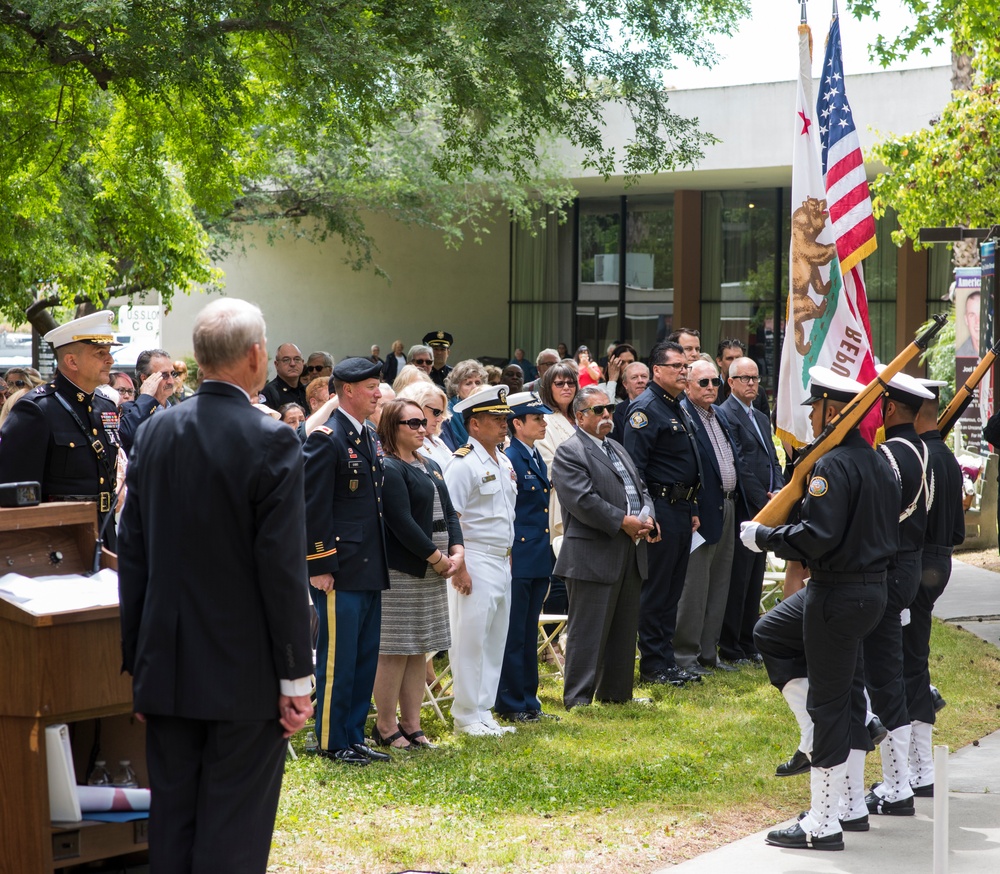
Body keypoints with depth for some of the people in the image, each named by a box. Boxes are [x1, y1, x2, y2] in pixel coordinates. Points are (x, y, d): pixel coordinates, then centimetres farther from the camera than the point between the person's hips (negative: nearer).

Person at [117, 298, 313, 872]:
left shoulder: (154, 433, 2)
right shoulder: (272, 443, -14)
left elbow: (132, 558, 6)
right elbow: (283, 569, -15)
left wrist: (138, 663, 13)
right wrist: (296, 678, -8)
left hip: (166, 671, 5)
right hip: (245, 675, -5)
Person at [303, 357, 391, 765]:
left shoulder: (370, 439, 16)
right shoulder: (326, 439, -12)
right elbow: (314, 508, -15)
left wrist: (380, 563, 18)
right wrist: (319, 567, -17)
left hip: (370, 571, 9)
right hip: (341, 572, -9)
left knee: (365, 659, 12)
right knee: (337, 659, -2)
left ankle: (355, 737, 20)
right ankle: (332, 743, 6)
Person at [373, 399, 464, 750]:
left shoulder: (431, 467, 17)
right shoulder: (388, 469, -12)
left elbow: (448, 512, 15)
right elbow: (402, 522, -19)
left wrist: (457, 551, -2)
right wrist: (436, 557, -15)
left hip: (433, 572, 9)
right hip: (400, 574, -9)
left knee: (419, 650, 11)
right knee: (394, 651, -4)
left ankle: (411, 725, 16)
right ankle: (385, 727, 4)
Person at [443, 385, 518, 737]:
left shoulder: (504, 464, 14)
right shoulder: (464, 463, -13)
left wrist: (508, 557, 15)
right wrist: (458, 568, -20)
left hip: (502, 563, 9)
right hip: (475, 561, -9)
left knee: (495, 640, 11)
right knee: (471, 640, -4)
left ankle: (484, 713, 19)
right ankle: (466, 717, 3)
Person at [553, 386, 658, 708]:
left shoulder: (618, 449, 20)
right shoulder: (569, 452, -8)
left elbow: (641, 489, 20)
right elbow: (583, 501, -19)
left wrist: (647, 518, -2)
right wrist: (624, 522, -18)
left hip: (630, 556, 9)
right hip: (594, 557, -9)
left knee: (624, 629, 14)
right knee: (588, 630, -6)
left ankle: (615, 691, 24)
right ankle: (578, 698, -1)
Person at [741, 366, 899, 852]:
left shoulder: (832, 465, -18)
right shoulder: (878, 462, 11)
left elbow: (818, 536, -26)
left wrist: (762, 536, -13)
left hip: (837, 592, -9)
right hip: (873, 589, 9)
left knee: (827, 703, -4)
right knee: (848, 691, 19)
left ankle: (823, 824, -1)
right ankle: (850, 801, 27)